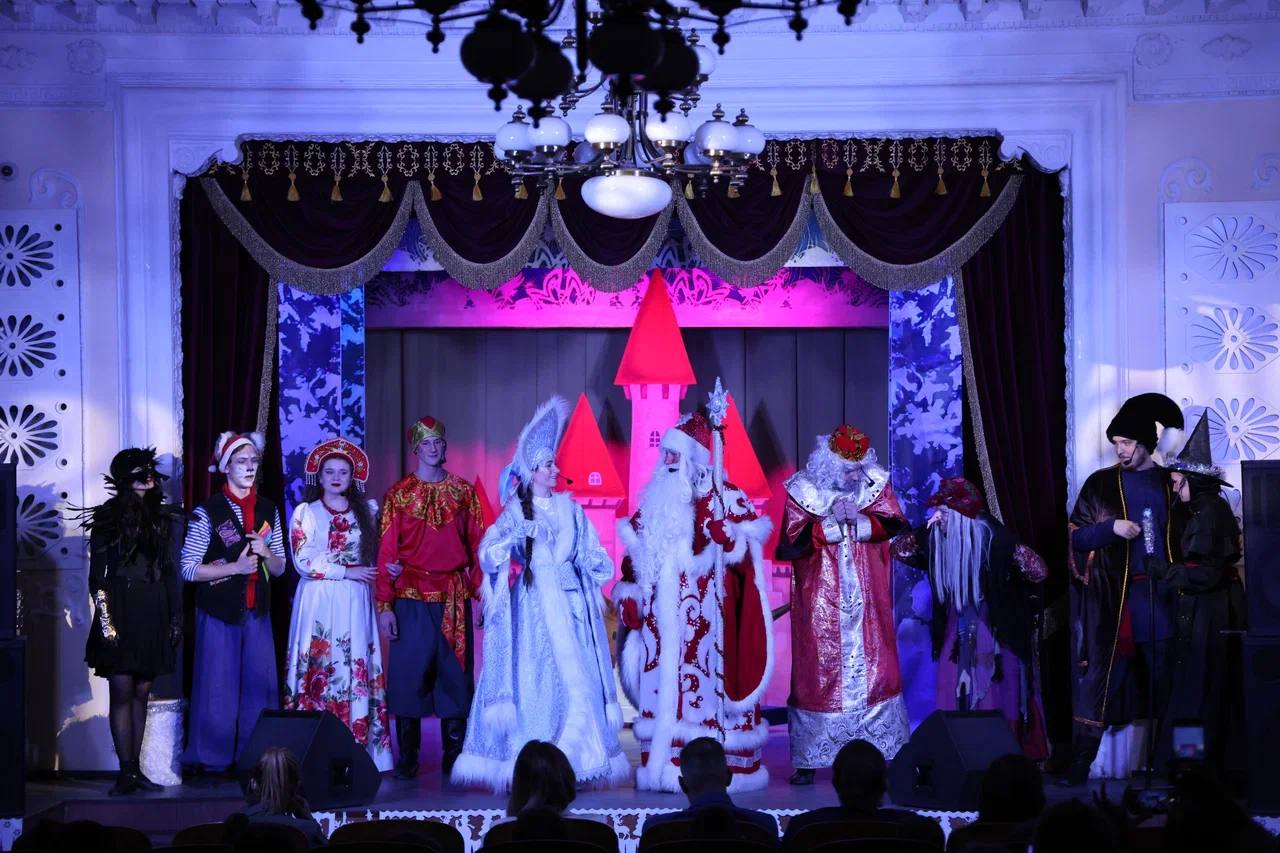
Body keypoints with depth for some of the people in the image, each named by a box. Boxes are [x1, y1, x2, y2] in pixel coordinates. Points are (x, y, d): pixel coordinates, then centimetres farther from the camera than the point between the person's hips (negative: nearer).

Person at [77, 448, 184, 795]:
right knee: (122, 691, -8)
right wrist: (105, 617, -11)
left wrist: (176, 618, 7)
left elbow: (172, 574, 14)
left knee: (142, 692, 5)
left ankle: (135, 770, 9)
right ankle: (127, 772, -8)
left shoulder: (166, 520, 13)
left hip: (153, 615, 4)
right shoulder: (106, 520, 2)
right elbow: (97, 574, -1)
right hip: (119, 613, -3)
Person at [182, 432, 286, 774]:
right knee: (218, 690, -2)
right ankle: (213, 764, 8)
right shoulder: (207, 512, -5)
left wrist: (266, 553, -6)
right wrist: (235, 567, -16)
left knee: (259, 688, 4)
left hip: (257, 613, 4)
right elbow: (189, 568, -8)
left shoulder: (268, 511, 10)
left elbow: (280, 569, 16)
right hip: (219, 614, -4)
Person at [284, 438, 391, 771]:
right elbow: (304, 561, -5)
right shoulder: (305, 512, 5)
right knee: (320, 669, -6)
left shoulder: (365, 510, 14)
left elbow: (374, 557, 17)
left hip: (355, 602, 2)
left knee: (357, 668, -4)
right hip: (319, 601, -2)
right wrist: (348, 571, -8)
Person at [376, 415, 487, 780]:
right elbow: (386, 551, 0)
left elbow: (477, 544, 8)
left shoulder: (464, 491, 9)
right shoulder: (399, 494, 3)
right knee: (409, 675, -1)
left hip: (455, 599, 2)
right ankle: (407, 760, 7)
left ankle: (454, 757, 12)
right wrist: (384, 605, -6)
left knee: (454, 675, 4)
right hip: (412, 599, -2)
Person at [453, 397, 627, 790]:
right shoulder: (515, 511, 2)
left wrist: (602, 566, -4)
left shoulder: (569, 508, 12)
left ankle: (573, 762, 2)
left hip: (569, 603, 3)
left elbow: (589, 553, 14)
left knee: (576, 678, -2)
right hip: (532, 605, -3)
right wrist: (519, 535, -21)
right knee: (533, 679, -5)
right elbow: (488, 554, -9)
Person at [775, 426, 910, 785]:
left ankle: (885, 756, 6)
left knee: (874, 670, 1)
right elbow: (790, 543, -11)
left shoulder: (876, 483, 1)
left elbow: (894, 524, -5)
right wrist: (831, 521, -17)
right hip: (820, 605, -2)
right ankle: (807, 762, 4)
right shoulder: (804, 490, -6)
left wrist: (856, 518, -18)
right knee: (817, 673, -1)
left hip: (868, 604, 2)